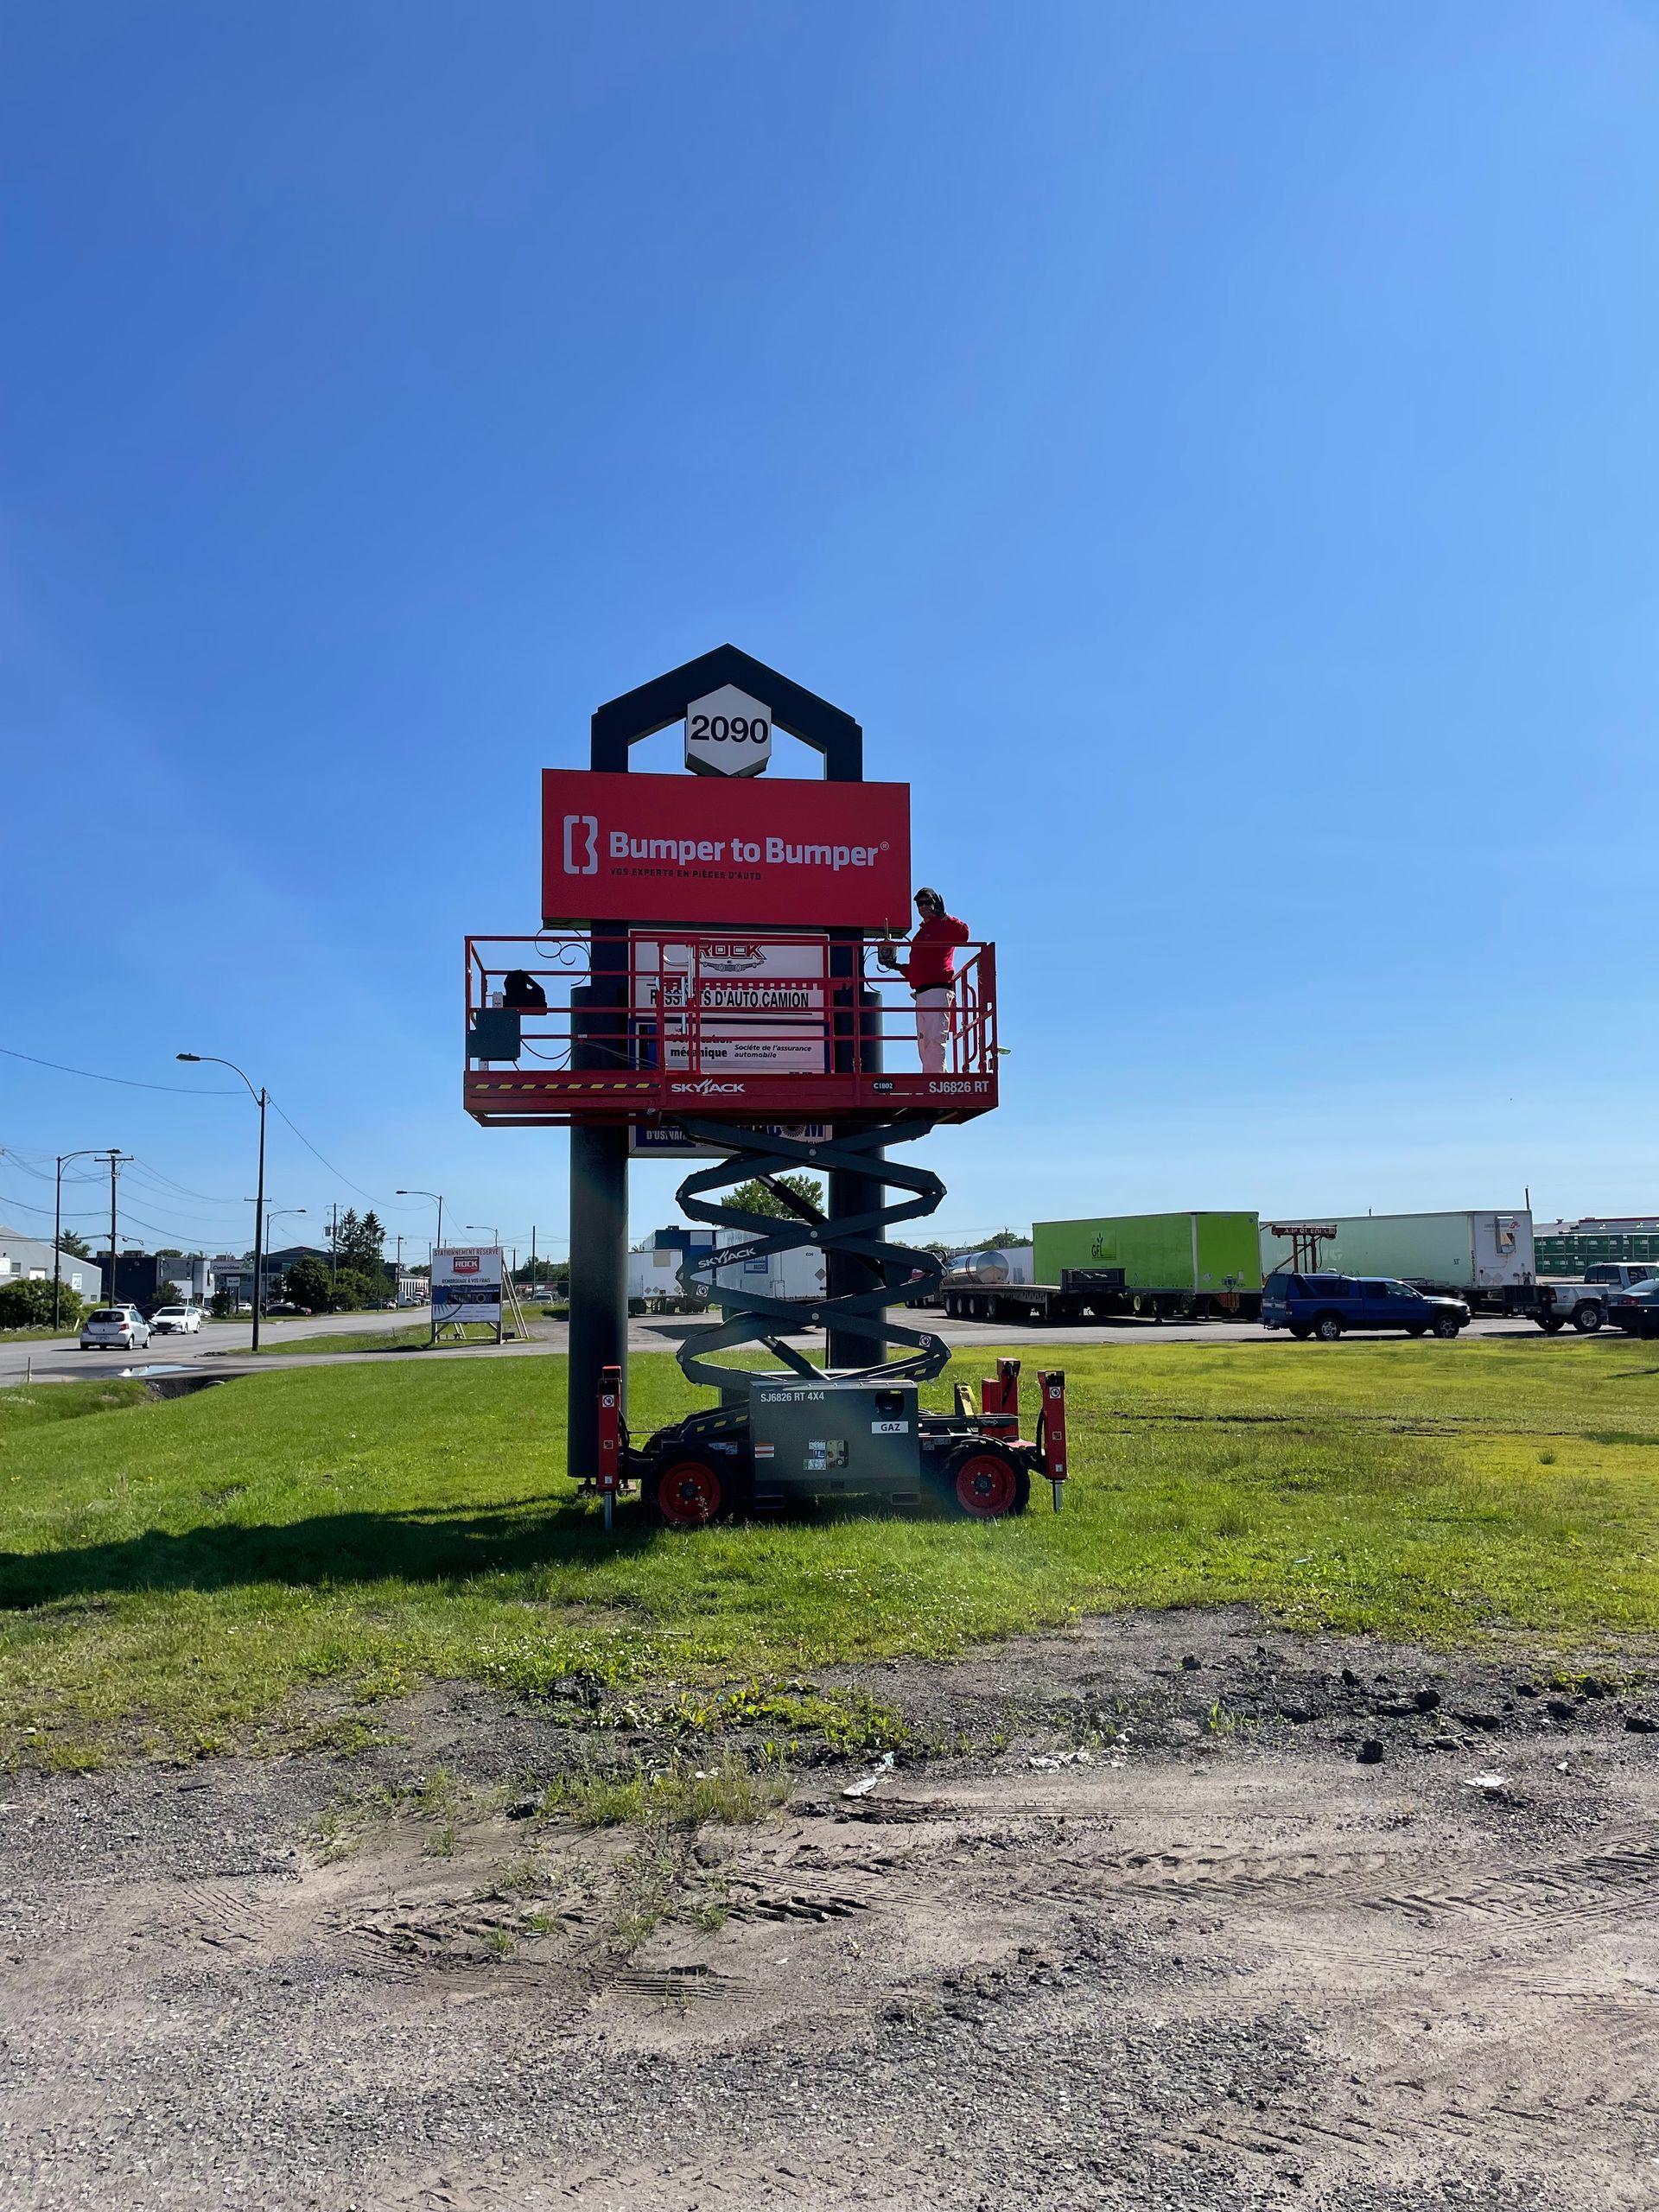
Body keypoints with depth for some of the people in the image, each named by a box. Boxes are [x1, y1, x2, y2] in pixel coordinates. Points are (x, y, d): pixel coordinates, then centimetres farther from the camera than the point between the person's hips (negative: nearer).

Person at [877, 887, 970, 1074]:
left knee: (935, 1039, -17)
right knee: (924, 1044, 8)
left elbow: (963, 932, -23)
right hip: (921, 994, 10)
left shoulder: (944, 925, 1)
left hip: (938, 990, -10)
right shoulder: (921, 932, 27)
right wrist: (897, 966, 19)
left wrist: (944, 916, -17)